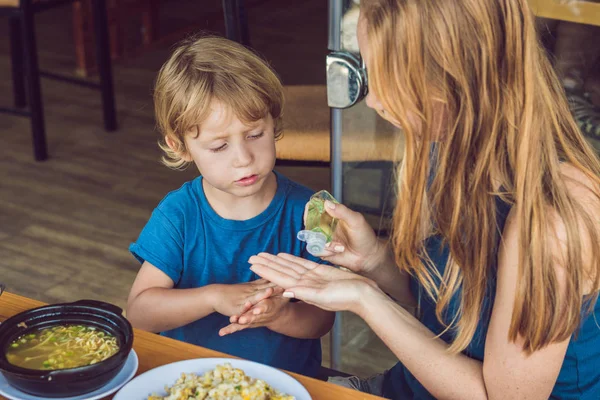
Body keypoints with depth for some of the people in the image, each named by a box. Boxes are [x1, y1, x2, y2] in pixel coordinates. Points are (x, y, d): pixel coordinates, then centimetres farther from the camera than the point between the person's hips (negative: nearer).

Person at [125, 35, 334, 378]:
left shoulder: (304, 211, -6)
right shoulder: (177, 214, -4)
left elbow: (322, 319, -5)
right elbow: (138, 310, -7)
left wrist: (276, 315, -25)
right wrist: (213, 297, -20)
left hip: (288, 379, 1)